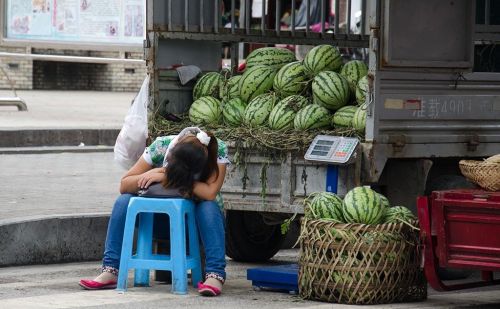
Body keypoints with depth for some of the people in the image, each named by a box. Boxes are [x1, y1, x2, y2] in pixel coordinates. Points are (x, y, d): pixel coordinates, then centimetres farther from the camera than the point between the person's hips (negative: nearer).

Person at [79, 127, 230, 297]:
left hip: (199, 219, -2)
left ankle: (215, 275, -39)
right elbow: (124, 185, -18)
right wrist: (151, 174, -38)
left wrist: (167, 177, -37)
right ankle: (110, 272, -25)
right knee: (123, 202, -22)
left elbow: (210, 193, -37)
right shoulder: (161, 146, -21)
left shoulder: (218, 150, -26)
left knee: (208, 207, -36)